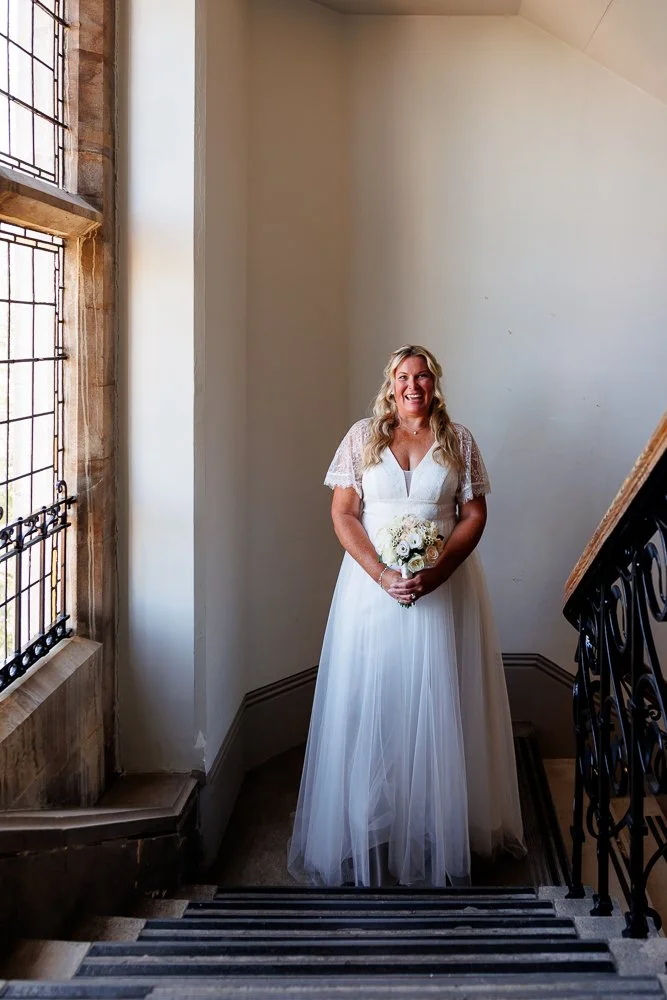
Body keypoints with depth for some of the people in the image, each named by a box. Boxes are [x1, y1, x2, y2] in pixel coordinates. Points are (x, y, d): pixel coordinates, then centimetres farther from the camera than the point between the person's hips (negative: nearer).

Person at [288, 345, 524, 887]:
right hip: (373, 583, 0)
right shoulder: (362, 437, 4)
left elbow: (474, 514, 1)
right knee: (371, 704, 2)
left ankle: (440, 829, 17)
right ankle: (368, 830, 13)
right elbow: (343, 514, -1)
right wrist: (382, 573, -14)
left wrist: (436, 572, -14)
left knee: (438, 705, 4)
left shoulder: (458, 440, 6)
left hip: (445, 587, 0)